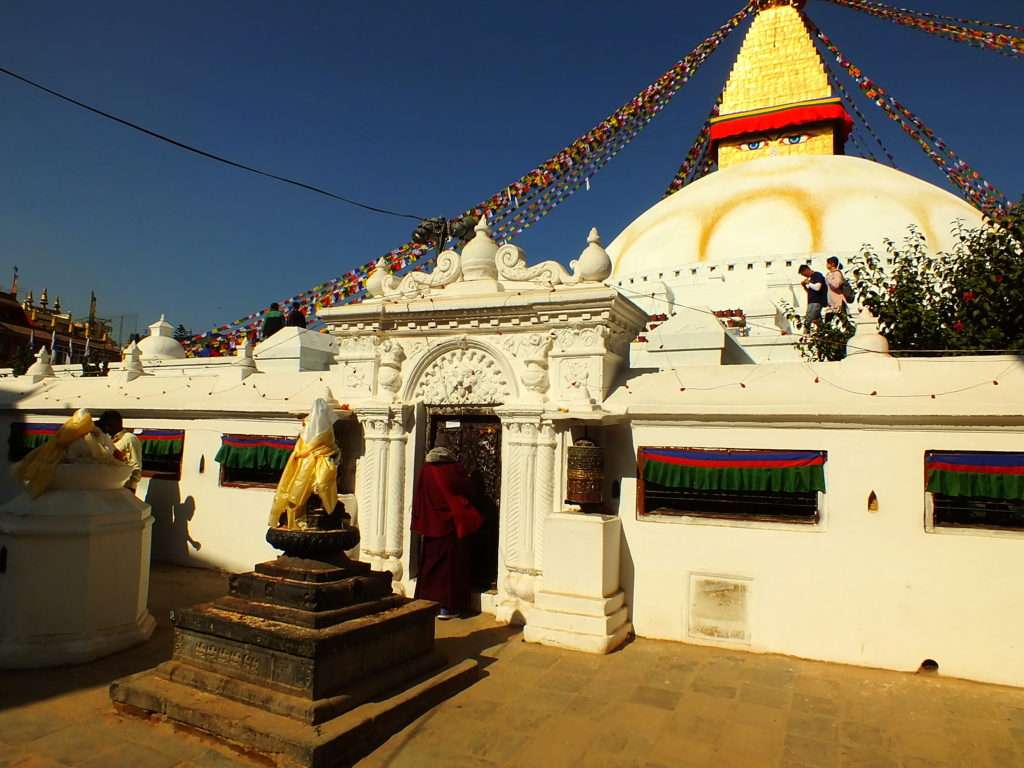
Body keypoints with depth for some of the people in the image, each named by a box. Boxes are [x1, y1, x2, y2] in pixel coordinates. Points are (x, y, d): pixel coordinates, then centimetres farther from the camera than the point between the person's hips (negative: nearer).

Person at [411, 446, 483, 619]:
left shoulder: (426, 471, -2)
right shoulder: (455, 470, -9)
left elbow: (418, 502, 4)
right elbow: (466, 493, -2)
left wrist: (420, 524, 12)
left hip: (431, 527, 3)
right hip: (452, 527, -3)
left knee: (430, 565, 13)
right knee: (450, 566, 4)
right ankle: (447, 606, 5)